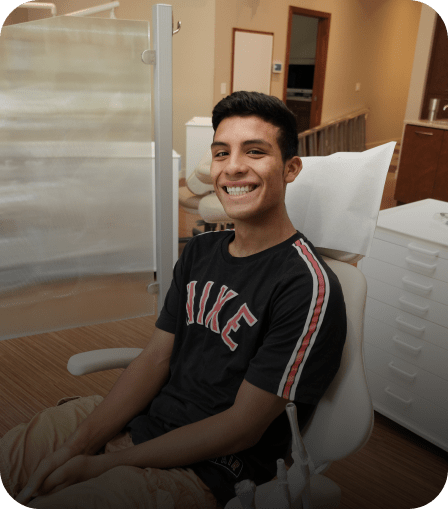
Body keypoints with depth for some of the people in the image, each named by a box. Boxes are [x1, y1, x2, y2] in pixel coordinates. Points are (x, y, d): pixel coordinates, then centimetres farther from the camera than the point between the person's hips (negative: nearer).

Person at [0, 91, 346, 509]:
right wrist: (77, 445, -8)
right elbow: (156, 357, 3)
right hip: (135, 416, 7)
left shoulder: (308, 287, -19)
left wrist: (105, 464, -14)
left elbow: (243, 426, -18)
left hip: (201, 470, -6)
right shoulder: (200, 251, 5)